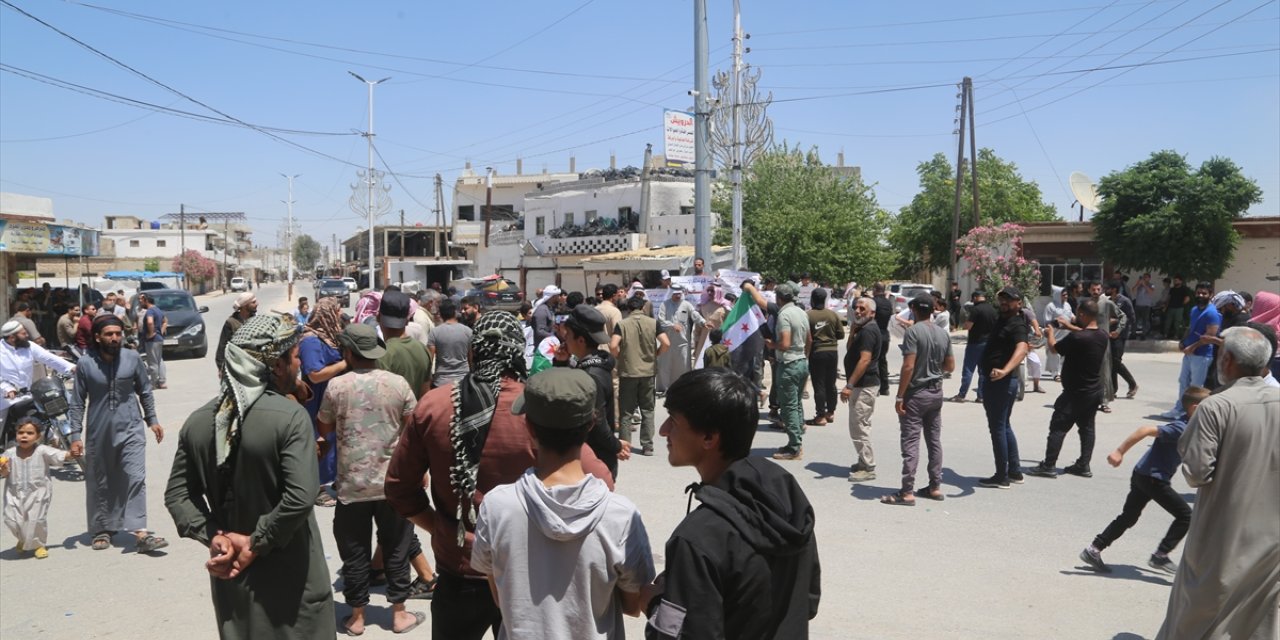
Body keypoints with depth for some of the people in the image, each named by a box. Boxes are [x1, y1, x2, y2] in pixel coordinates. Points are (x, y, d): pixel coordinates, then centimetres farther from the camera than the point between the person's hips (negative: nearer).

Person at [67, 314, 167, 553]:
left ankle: (140, 532, -13)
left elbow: (145, 391, 9)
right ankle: (102, 530, 26)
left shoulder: (132, 358, -2)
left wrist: (152, 420, 10)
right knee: (100, 483, 11)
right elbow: (77, 403, 0)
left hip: (130, 429, 0)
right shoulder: (85, 364, -5)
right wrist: (75, 435, -4)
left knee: (136, 478, -10)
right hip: (99, 433, 0)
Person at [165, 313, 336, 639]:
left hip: (229, 572, 6)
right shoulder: (290, 417, -19)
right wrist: (256, 545, -15)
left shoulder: (199, 420, 1)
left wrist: (216, 537, -4)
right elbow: (300, 498, -26)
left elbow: (177, 494, 3)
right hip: (289, 578, -5)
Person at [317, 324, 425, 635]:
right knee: (396, 549, 13)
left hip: (352, 484, -1)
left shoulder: (337, 386, -8)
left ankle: (357, 617, 22)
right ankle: (399, 614, 21)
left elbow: (324, 428, 7)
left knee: (355, 553, 12)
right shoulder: (398, 383, -6)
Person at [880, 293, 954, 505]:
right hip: (936, 392, 7)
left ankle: (907, 493, -4)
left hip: (916, 393, -7)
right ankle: (935, 487, 21)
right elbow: (950, 365, 10)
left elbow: (908, 366, -20)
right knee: (934, 441, 14)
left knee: (911, 443, -5)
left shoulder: (913, 331, -15)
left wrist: (900, 396, -16)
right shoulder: (943, 333, 6)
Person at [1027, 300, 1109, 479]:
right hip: (1094, 391, 8)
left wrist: (1051, 332, 9)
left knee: (1058, 428, -2)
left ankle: (1049, 466, -2)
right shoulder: (1102, 336, -1)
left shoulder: (1076, 337, -24)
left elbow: (1054, 348, -9)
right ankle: (1084, 466, 19)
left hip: (1076, 393, -8)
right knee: (1087, 428, 15)